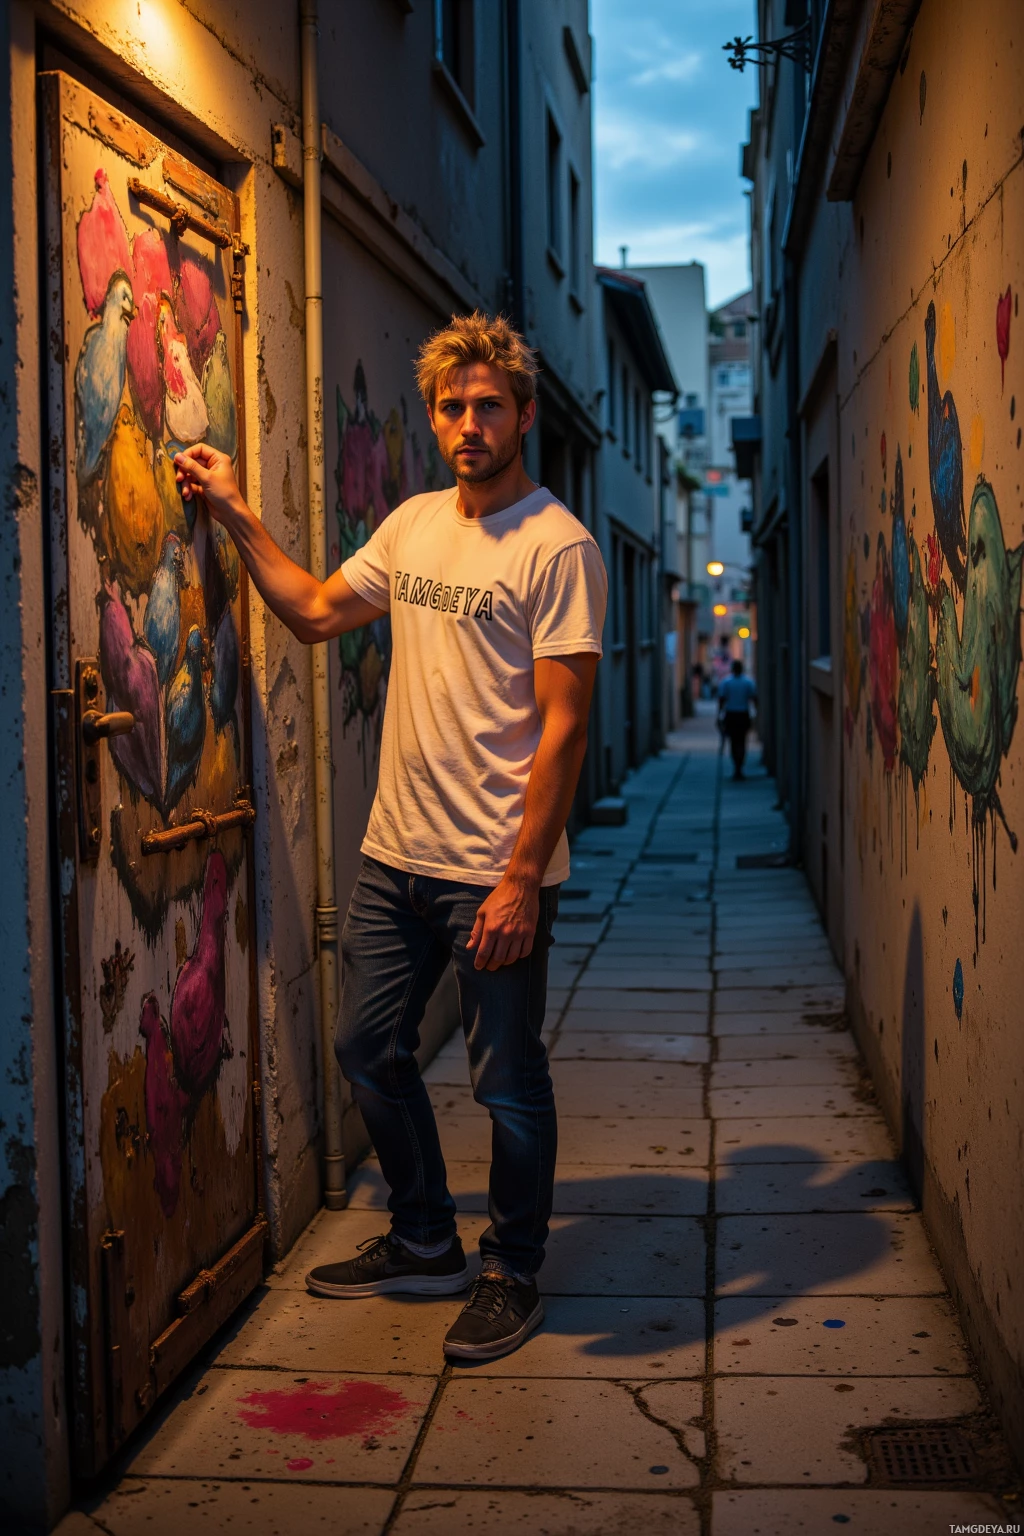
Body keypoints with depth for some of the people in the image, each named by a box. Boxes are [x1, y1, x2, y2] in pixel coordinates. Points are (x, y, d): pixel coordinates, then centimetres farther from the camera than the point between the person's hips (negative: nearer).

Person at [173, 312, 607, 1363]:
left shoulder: (557, 547, -12)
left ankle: (512, 1275, 26)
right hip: (394, 855, 8)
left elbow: (563, 727, -16)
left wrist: (521, 880, -20)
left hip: (495, 872, -7)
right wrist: (234, 514, 17)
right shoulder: (413, 525, 10)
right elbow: (315, 612, 23)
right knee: (368, 1050, 16)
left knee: (506, 1082, 5)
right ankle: (424, 1245, 35)